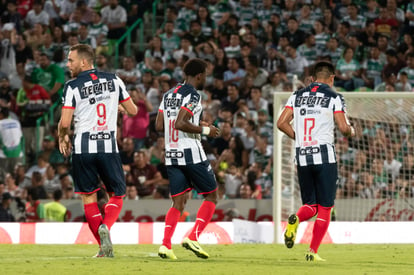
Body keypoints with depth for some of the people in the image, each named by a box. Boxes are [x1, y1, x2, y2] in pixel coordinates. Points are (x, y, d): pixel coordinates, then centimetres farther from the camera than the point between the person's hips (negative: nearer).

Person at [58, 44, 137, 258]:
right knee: (117, 196, 13)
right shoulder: (113, 80, 5)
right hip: (109, 147, 2)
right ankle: (105, 226, -18)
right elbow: (133, 111, 12)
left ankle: (104, 247, 5)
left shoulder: (73, 86, -5)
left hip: (83, 148, -2)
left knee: (88, 196, 10)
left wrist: (62, 138, 11)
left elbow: (65, 123, -10)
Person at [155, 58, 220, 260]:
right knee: (211, 196, 6)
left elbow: (159, 125, 13)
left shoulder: (168, 95, 14)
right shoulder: (193, 95, -10)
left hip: (171, 155, 7)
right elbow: (180, 123, -21)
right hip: (191, 153, -7)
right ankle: (192, 237, -7)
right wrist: (204, 130, -9)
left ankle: (165, 244, -9)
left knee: (178, 203, 8)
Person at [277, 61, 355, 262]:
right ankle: (313, 252, -3)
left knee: (310, 205, 13)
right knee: (325, 208, 5)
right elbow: (343, 128, -8)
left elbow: (281, 123, 5)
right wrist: (351, 131, 14)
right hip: (324, 156, -4)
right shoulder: (334, 98, 0)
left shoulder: (297, 96, 11)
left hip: (302, 157, 4)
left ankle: (296, 219, -21)